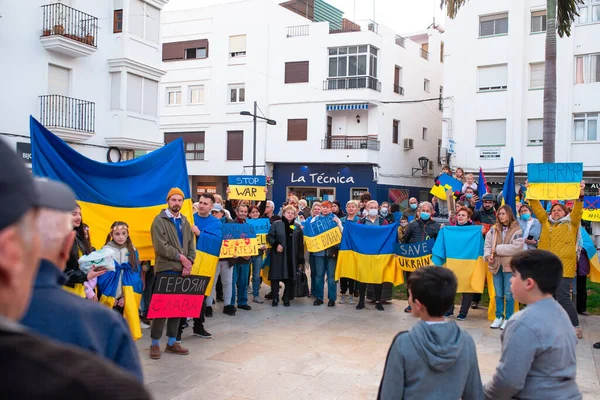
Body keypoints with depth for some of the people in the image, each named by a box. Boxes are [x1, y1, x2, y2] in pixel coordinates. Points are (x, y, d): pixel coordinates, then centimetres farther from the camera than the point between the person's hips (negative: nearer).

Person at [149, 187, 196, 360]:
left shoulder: (185, 222, 15)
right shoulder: (160, 220, -5)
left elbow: (191, 245, 11)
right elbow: (160, 246, -15)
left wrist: (188, 263, -5)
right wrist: (180, 257, -12)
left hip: (181, 270, 6)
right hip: (166, 270, -6)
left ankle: (172, 342, 18)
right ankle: (155, 343, 8)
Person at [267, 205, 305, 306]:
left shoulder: (297, 226, 9)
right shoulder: (276, 224, 2)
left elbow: (300, 244, 8)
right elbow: (269, 236, 2)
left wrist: (301, 260, 4)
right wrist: (276, 244, -16)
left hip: (292, 257, 2)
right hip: (278, 256, -2)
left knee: (289, 278, 4)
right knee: (275, 277, -1)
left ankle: (286, 298, 16)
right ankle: (275, 298, 10)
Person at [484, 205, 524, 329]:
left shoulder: (517, 230, -4)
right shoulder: (494, 229, 9)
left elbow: (516, 247, -15)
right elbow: (487, 245, 9)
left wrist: (497, 249, -14)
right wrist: (488, 256, -10)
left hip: (510, 265, -4)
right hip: (496, 265, 4)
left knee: (509, 294, 2)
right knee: (498, 294, 11)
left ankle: (508, 318, 13)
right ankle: (499, 317, 22)